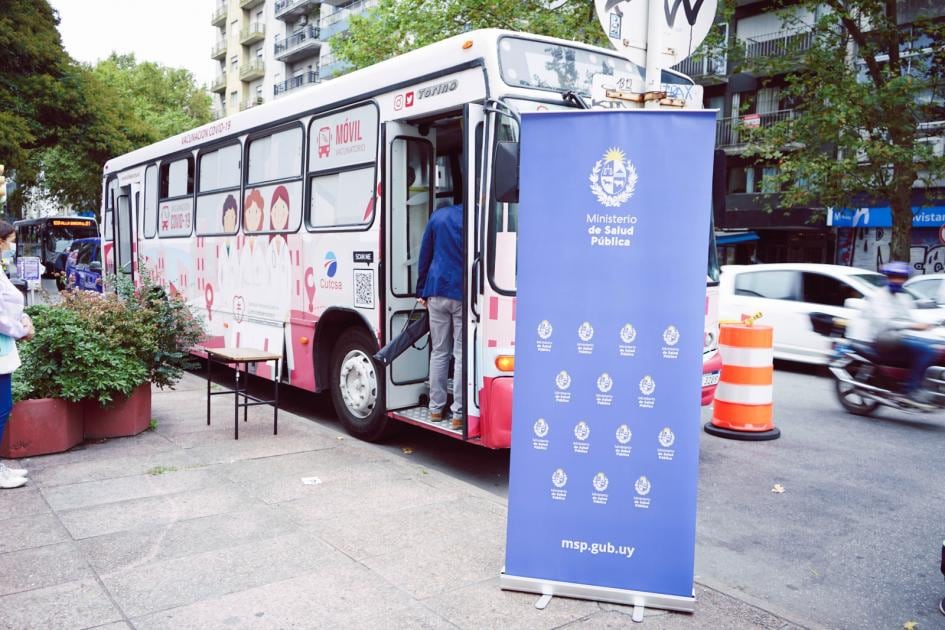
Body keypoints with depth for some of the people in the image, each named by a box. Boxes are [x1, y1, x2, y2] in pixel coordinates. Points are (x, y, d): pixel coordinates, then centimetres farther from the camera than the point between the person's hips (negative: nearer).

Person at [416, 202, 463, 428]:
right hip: (463, 293, -4)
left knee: (438, 352, 13)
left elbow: (425, 254, 12)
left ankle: (436, 408, 18)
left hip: (437, 292, 4)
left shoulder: (438, 216, 10)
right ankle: (458, 413, 2)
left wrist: (421, 291, 16)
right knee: (461, 355, 0)